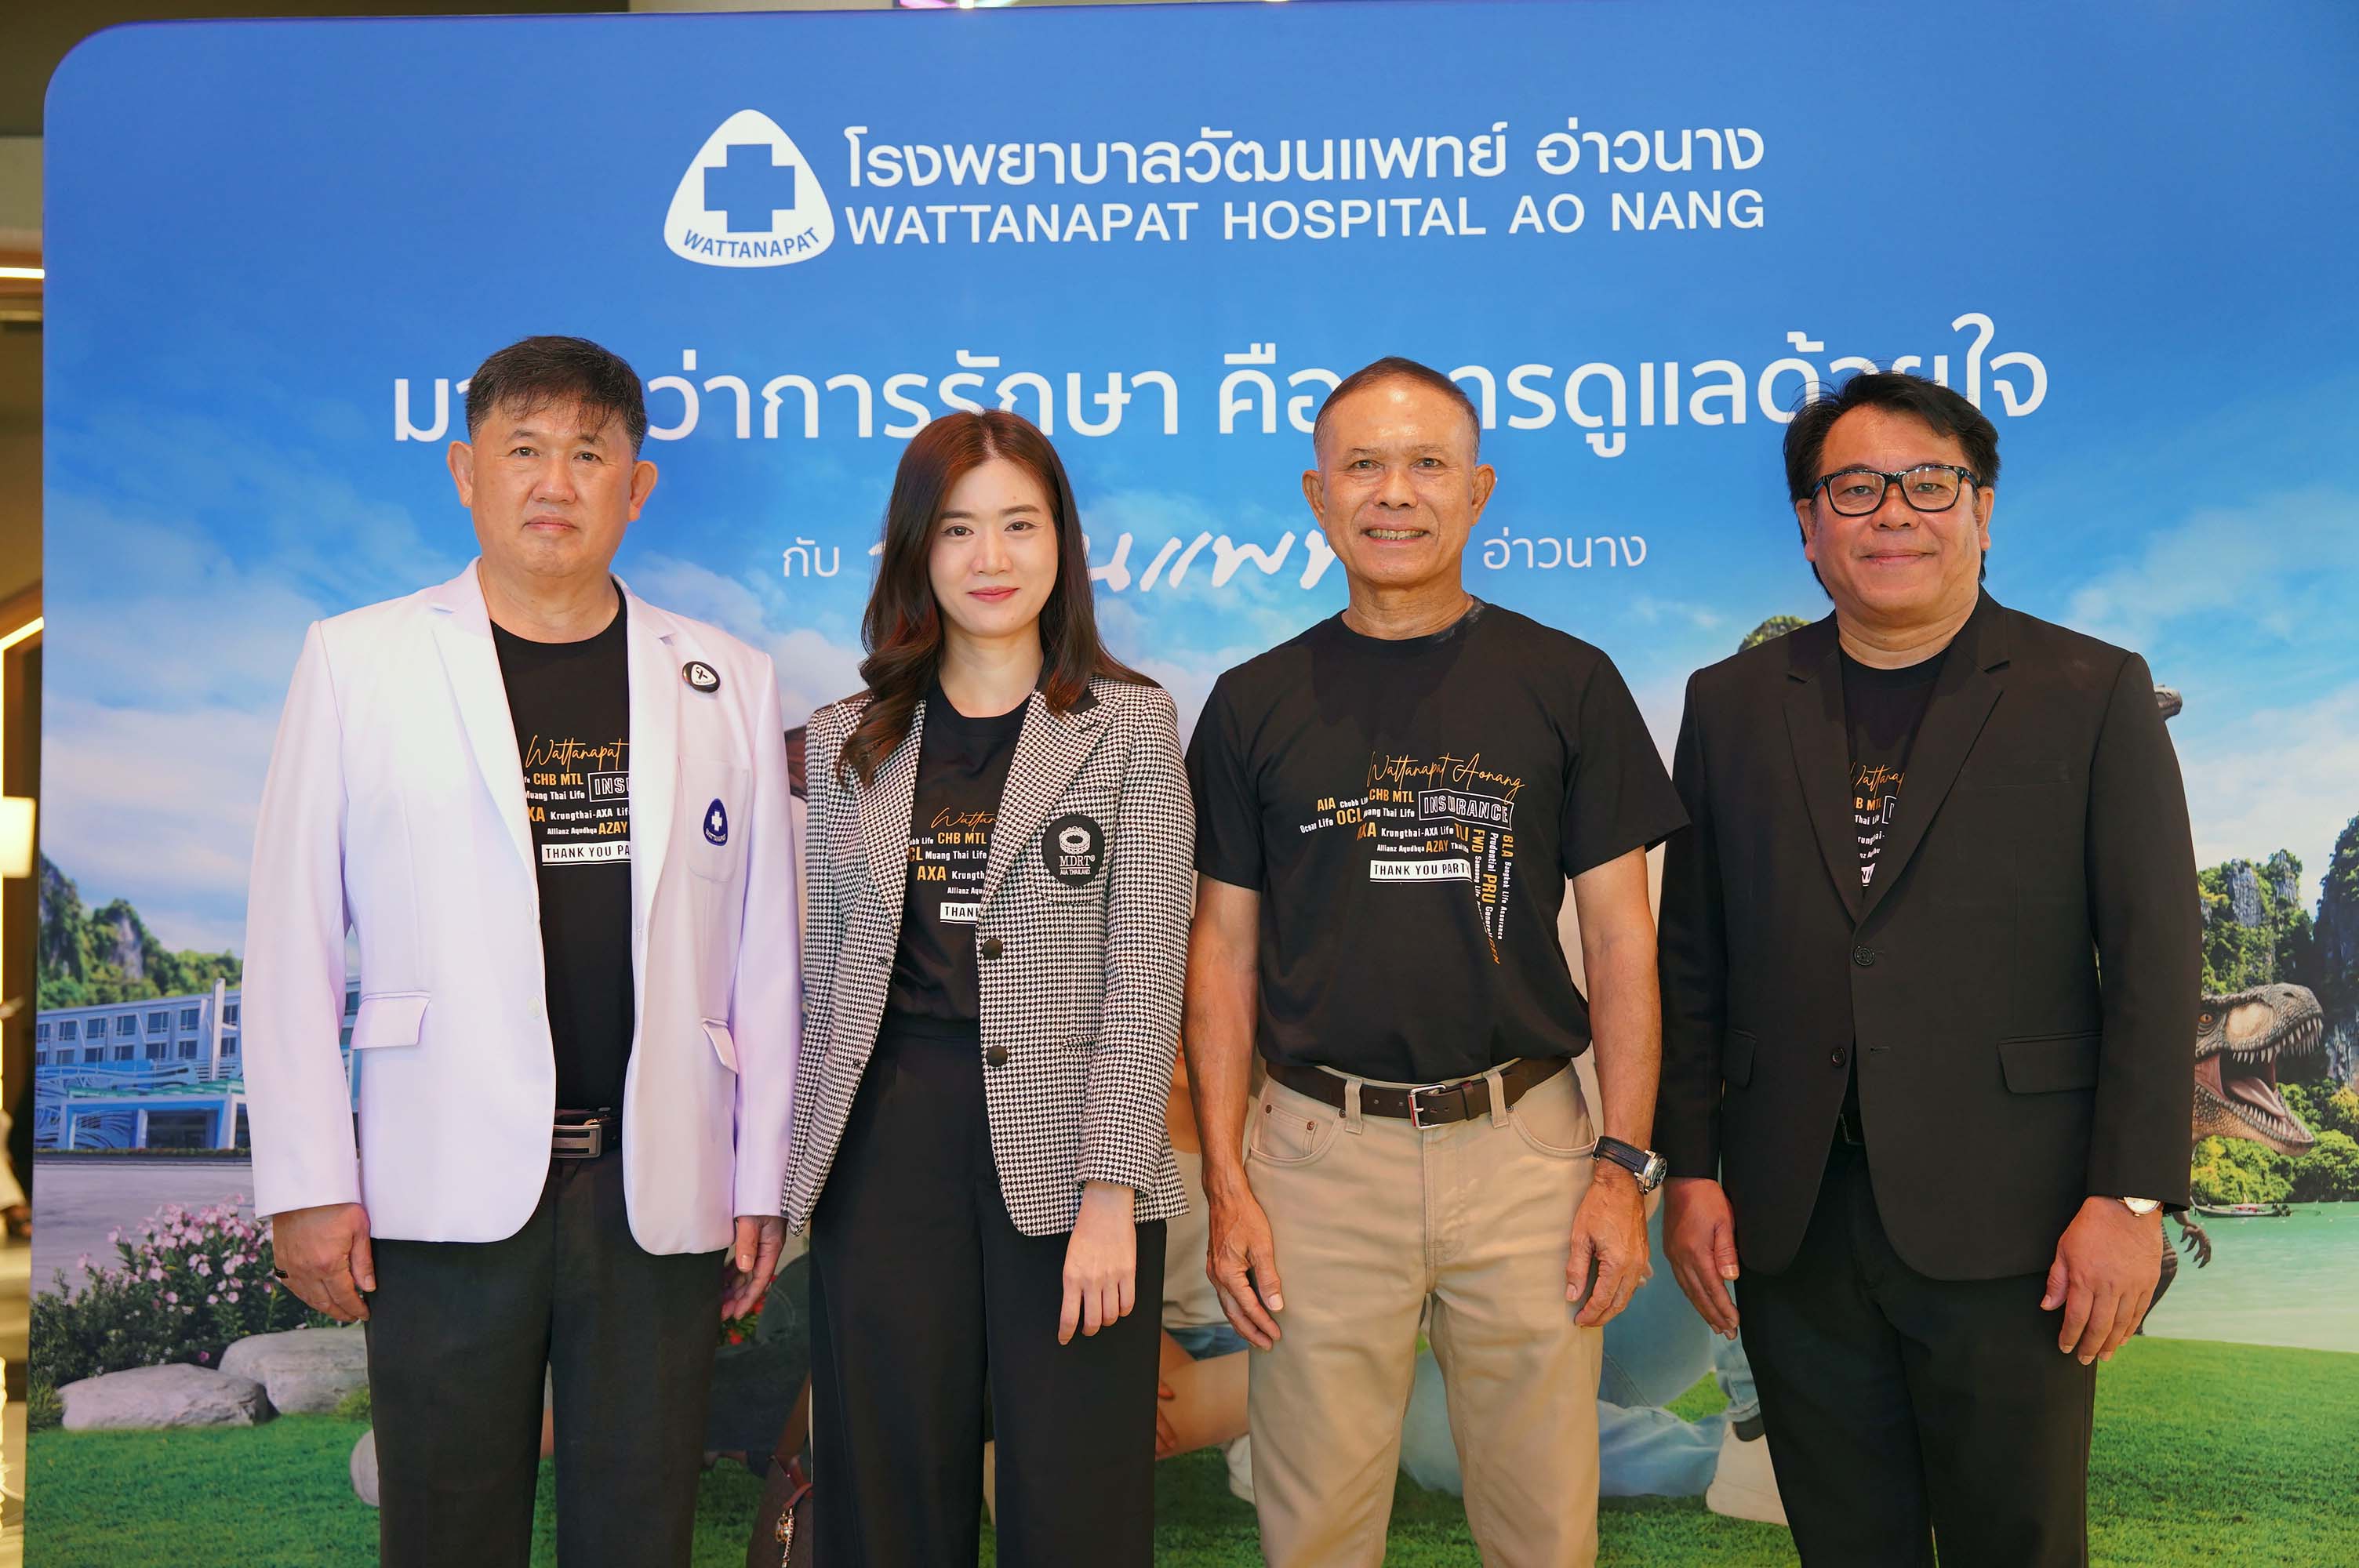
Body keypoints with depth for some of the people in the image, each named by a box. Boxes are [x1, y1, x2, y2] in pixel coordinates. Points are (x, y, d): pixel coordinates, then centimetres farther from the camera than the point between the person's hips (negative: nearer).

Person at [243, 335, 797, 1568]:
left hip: (661, 1191, 2)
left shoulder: (727, 681, 8)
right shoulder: (357, 660, 4)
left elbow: (764, 953, 8)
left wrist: (761, 1182, 6)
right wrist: (307, 1183, -2)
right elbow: (290, 936, 2)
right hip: (448, 1188, -1)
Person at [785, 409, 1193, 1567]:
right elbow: (831, 971, 13)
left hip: (1061, 1153, -2)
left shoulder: (1128, 722, 3)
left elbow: (1144, 966, -4)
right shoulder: (849, 742, 12)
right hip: (886, 1152, 3)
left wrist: (1110, 1189, -12)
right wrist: (802, 1169, 8)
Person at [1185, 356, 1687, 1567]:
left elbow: (1620, 935, 3)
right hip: (1319, 1156, 1)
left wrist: (1623, 1163, -4)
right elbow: (1224, 948, 7)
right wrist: (1224, 1180, 0)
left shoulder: (1567, 683, 3)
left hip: (1525, 1148, 0)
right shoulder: (1256, 701, 6)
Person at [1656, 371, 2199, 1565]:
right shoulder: (1733, 703, 9)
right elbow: (1691, 958, 9)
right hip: (1791, 1228, 3)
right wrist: (1688, 1170, 3)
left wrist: (2131, 1197, -9)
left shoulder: (2093, 693, 1)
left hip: (2004, 1225, -2)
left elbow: (2155, 959, -3)